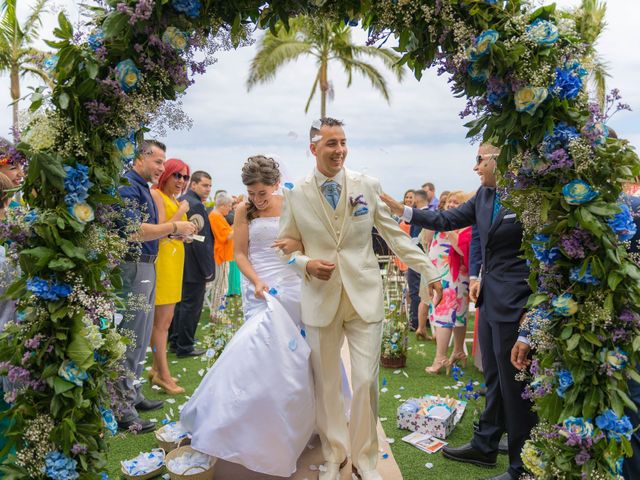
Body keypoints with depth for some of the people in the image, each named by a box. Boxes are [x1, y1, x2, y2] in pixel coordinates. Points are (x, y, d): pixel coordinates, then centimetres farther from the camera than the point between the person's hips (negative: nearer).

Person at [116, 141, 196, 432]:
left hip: (146, 267, 10)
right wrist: (174, 227, -18)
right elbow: (133, 232, -25)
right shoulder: (128, 186, -14)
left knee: (140, 338, 17)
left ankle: (133, 395, 30)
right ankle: (123, 410, 4)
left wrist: (173, 232, 6)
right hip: (133, 268, -10)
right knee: (129, 340, -5)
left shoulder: (143, 188, 16)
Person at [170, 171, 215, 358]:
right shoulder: (196, 205, -20)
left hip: (181, 264, 10)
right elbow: (202, 241, -23)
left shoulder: (180, 201, 11)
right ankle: (185, 347, 9)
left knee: (181, 303, 19)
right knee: (192, 306, 0)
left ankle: (176, 341, 30)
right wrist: (208, 270, -17)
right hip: (194, 266, -10)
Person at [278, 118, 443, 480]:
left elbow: (396, 235, 5)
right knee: (327, 383, 11)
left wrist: (430, 271, 3)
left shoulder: (368, 186, 1)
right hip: (321, 300, 1)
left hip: (364, 297, 0)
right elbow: (286, 247, 8)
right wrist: (306, 263, -12)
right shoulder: (296, 194, 0)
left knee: (366, 382, 1)